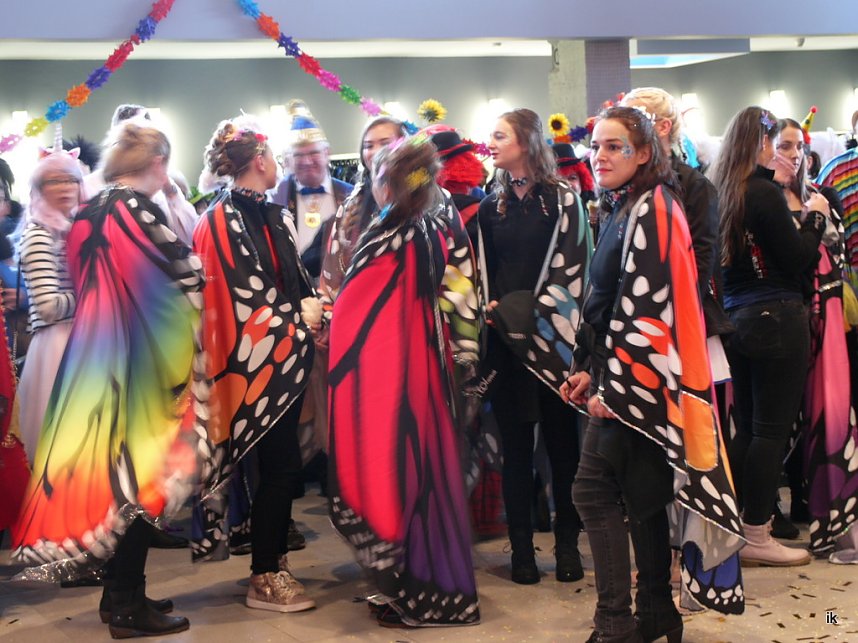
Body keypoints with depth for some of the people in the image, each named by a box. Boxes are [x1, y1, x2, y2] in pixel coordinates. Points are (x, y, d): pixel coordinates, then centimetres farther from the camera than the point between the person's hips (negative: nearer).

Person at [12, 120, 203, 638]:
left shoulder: (88, 215, 11)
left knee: (111, 467, 14)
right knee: (139, 473, -1)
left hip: (96, 357, 8)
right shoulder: (140, 208, -13)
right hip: (139, 358, -8)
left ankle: (118, 592, 24)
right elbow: (189, 278, -11)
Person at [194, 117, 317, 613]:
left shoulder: (272, 215, 12)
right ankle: (265, 578, 6)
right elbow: (246, 298, -17)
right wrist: (299, 321, -9)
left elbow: (297, 278, 13)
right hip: (257, 361, -8)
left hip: (286, 355, 8)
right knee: (283, 465, -5)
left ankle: (274, 560, 25)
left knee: (282, 465, 13)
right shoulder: (226, 220, -12)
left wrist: (316, 312, -5)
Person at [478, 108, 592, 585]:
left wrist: (536, 312, -14)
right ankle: (522, 547, 12)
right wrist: (490, 307, -2)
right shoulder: (492, 206, 14)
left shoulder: (563, 199, 0)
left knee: (562, 439, 2)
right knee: (517, 445, 5)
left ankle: (568, 544, 12)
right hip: (506, 339, 3)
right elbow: (483, 269, 14)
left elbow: (574, 266, -7)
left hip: (552, 336, -3)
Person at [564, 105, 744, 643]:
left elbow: (641, 307, -21)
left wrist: (611, 384, -19)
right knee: (643, 497, 13)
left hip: (637, 380, -9)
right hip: (623, 380, 9)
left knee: (594, 492, -6)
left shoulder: (649, 211, -13)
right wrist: (589, 369, 12)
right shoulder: (622, 210, 15)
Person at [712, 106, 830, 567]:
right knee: (771, 431, 0)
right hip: (776, 320, -8)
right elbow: (799, 260, -12)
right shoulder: (764, 194, -15)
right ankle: (757, 538, 7)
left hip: (737, 320, 8)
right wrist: (815, 216, 2)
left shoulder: (722, 193, 9)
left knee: (747, 427, 16)